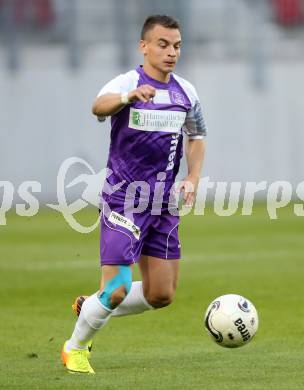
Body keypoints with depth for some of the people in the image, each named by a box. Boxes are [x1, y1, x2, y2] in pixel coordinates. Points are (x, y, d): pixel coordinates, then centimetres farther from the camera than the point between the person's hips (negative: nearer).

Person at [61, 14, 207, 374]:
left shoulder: (186, 93, 6)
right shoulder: (126, 83, -12)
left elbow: (196, 137, 22)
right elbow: (100, 106, -35)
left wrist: (192, 179, 5)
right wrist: (129, 96, -57)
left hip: (163, 205, 6)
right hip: (124, 202, -6)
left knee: (161, 295, 5)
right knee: (116, 289, -11)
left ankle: (92, 309, 30)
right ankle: (75, 348, 15)